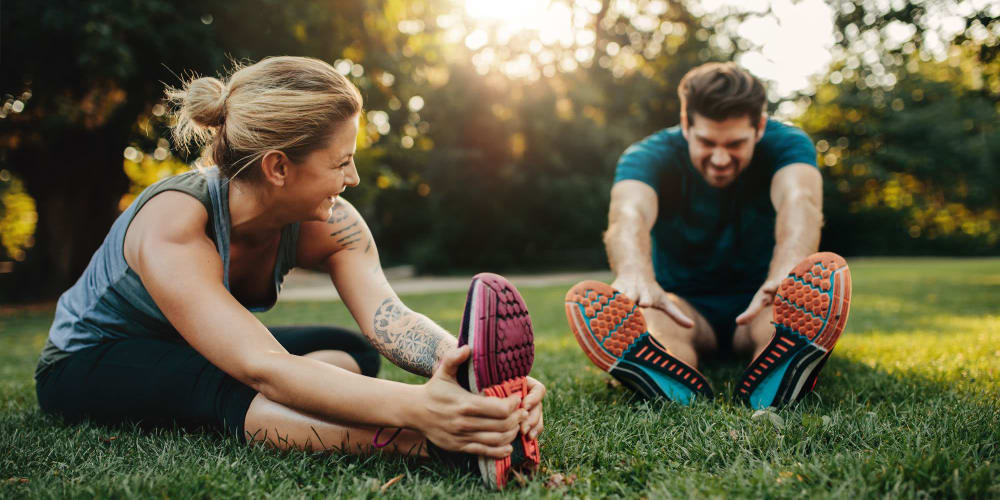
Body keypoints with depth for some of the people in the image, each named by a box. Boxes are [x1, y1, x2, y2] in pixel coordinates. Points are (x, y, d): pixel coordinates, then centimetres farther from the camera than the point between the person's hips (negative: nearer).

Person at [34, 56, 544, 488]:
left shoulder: (328, 224, -19)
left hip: (197, 356, 7)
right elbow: (263, 370, -49)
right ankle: (430, 443, -55)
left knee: (348, 354, -21)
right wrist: (415, 407, -64)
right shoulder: (172, 229, -36)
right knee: (232, 388, -40)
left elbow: (388, 317, -35)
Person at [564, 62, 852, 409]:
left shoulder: (786, 144, -11)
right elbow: (630, 214, -37)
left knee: (827, 273, -32)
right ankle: (684, 394, -63)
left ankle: (770, 391, -58)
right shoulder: (649, 156, -14)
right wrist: (636, 276, -61)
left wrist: (787, 274, -58)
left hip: (758, 305, 1)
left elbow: (799, 201, -35)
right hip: (686, 307, 0)